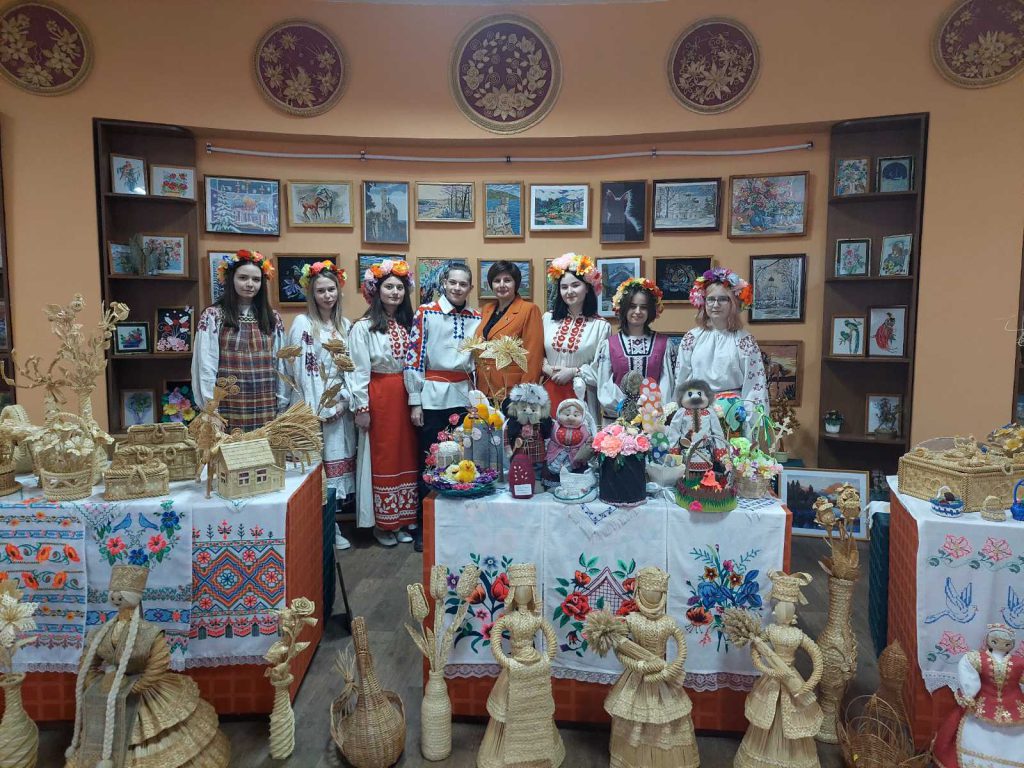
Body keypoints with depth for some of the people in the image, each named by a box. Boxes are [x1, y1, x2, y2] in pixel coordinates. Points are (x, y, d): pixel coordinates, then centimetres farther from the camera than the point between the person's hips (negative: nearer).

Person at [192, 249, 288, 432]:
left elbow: (280, 364, 10)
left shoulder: (273, 319, 10)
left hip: (267, 409, 3)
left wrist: (282, 403, 6)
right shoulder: (213, 316, -1)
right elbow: (206, 367, -4)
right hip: (229, 411, -3)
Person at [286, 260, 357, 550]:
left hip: (340, 406, 6)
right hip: (313, 406, -5)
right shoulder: (303, 324, -7)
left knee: (338, 459, 8)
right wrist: (319, 409, -12)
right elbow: (302, 370, -10)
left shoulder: (345, 325, 10)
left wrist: (342, 400, -2)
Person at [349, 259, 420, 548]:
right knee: (382, 458, 2)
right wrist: (361, 407, -11)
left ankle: (401, 520, 22)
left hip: (405, 396, 5)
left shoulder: (409, 325, 9)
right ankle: (381, 524, 15)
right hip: (378, 397, -5)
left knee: (405, 456, 9)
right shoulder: (363, 327, -6)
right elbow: (359, 370, -9)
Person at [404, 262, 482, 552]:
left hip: (464, 397, 3)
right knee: (429, 462, 3)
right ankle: (423, 526, 15)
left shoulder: (477, 319, 8)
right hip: (433, 397, -3)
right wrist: (414, 402, -7)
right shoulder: (425, 313, -3)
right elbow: (413, 357, -4)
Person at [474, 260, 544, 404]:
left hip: (512, 393, -6)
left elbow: (533, 356, -12)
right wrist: (476, 386, 12)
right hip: (484, 391, 6)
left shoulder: (529, 310, -8)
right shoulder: (487, 310, 12)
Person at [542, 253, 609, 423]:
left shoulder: (600, 325, -4)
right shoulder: (548, 319, 8)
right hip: (550, 393, 3)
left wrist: (574, 372, -12)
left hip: (581, 395, -2)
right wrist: (546, 368, -7)